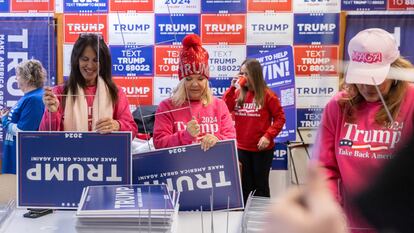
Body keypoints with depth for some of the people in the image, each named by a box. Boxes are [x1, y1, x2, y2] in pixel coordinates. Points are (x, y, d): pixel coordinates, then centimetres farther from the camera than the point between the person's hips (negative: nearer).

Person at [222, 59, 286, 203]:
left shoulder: (267, 95, -7)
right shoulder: (237, 94, 4)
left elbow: (280, 118, -7)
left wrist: (268, 136, -17)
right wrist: (232, 87, -11)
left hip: (262, 149, -4)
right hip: (241, 149, 4)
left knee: (261, 185, 9)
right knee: (245, 186, 14)